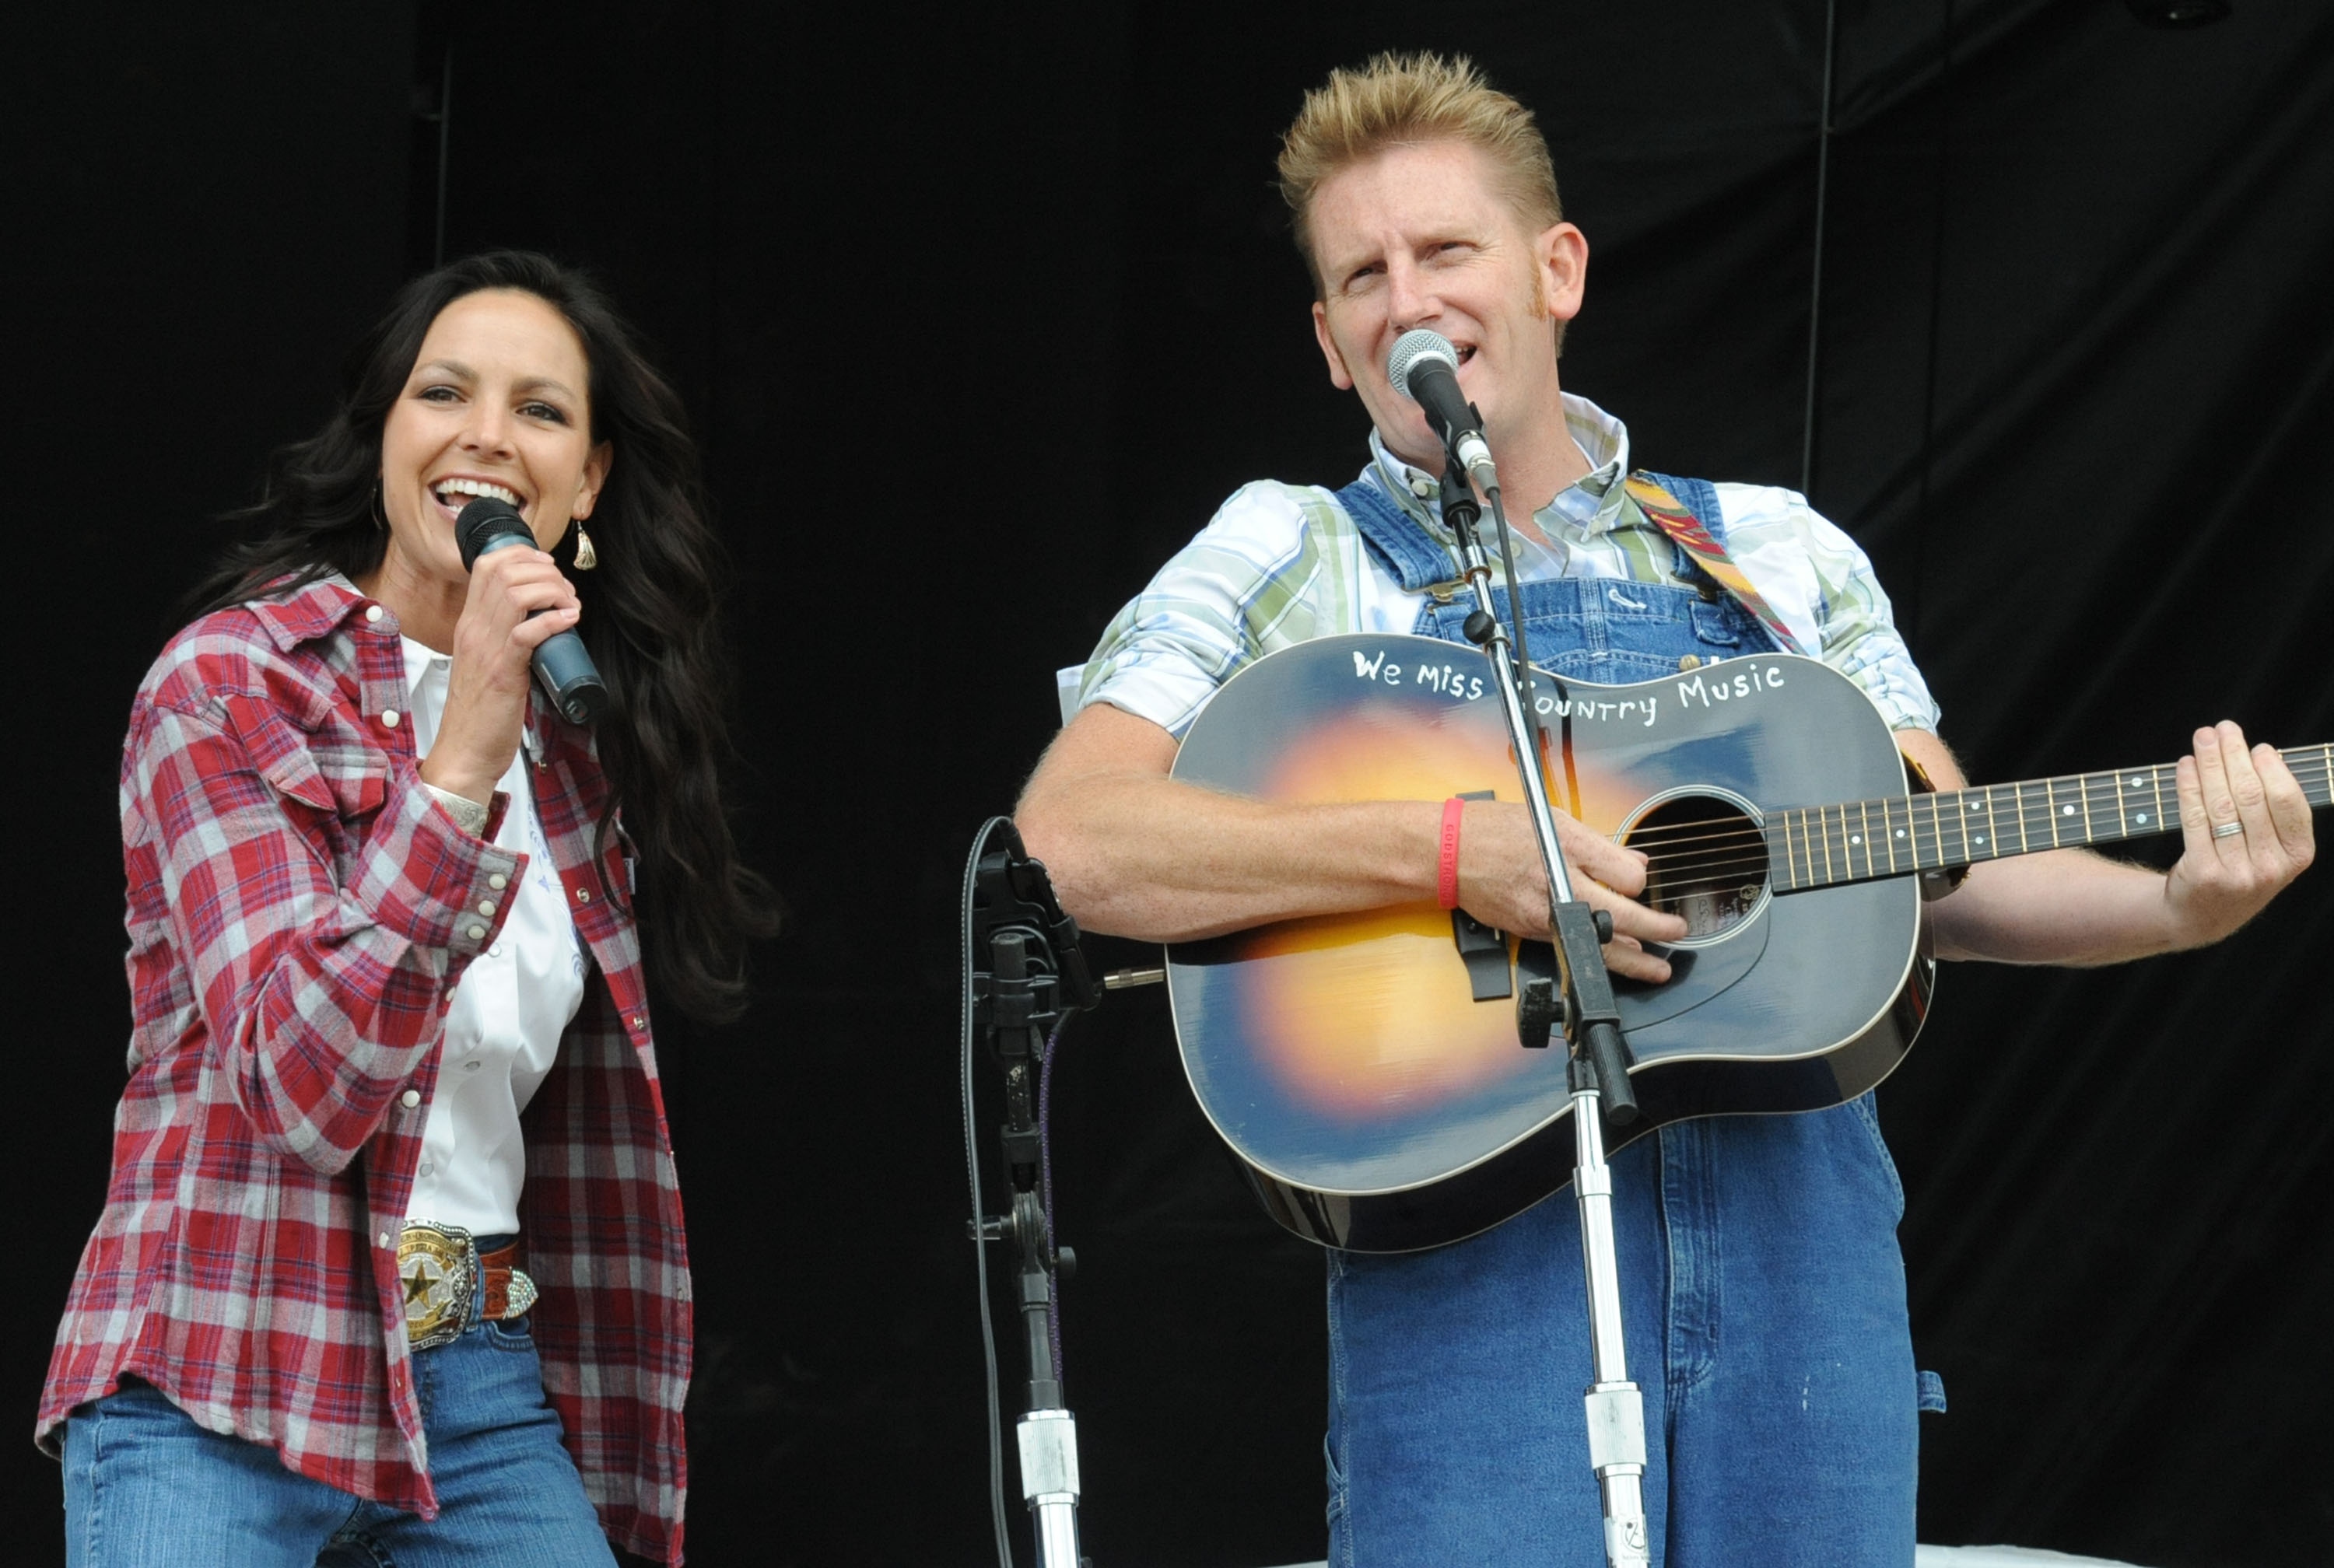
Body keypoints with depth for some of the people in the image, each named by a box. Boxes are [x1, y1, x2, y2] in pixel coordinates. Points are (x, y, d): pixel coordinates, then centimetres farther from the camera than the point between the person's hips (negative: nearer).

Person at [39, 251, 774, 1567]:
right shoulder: (228, 687, -5)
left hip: (485, 1394, 5)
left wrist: (606, 1457, 14)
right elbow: (302, 1086, -17)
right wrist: (462, 759, -22)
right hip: (227, 1408, -5)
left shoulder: (576, 743, 13)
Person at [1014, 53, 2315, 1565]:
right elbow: (1065, 843, -7)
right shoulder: (1282, 558, 8)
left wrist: (2183, 905, -7)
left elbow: (1949, 872, 13)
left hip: (1797, 1209, 3)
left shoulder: (1779, 553, 18)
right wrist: (1445, 851, -16)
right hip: (1472, 1232, -3)